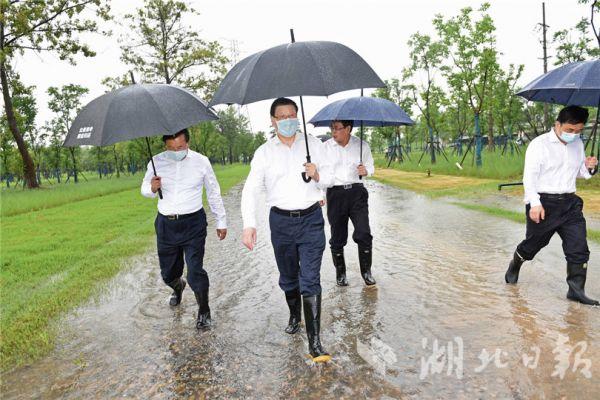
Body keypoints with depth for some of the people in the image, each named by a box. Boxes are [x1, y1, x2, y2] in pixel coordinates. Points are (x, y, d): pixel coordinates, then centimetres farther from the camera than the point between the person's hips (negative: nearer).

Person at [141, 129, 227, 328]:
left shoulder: (201, 161, -3)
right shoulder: (157, 162, 0)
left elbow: (214, 193, 7)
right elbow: (144, 189, 14)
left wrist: (221, 222, 10)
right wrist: (152, 188, -11)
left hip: (193, 223, -3)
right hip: (165, 224, 3)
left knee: (195, 271, -10)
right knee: (168, 272, 14)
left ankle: (204, 312, 11)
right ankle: (178, 287, 51)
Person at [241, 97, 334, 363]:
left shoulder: (313, 143, 4)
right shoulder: (264, 152, 2)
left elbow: (330, 178, 8)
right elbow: (251, 189, -4)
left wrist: (317, 175, -15)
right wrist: (249, 225, -15)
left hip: (311, 218, -1)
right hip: (281, 221, 1)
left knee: (310, 279, -6)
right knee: (288, 277, 16)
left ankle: (314, 342, -1)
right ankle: (294, 315, 43)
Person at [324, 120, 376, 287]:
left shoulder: (362, 145, 3)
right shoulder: (326, 147, 1)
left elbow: (371, 166, 16)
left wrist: (366, 171, -8)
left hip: (356, 192, 0)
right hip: (335, 193, 0)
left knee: (363, 233, -6)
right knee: (337, 237, 7)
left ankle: (366, 271, 13)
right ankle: (340, 273, 24)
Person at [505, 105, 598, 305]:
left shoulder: (578, 144, 10)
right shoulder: (539, 144, -10)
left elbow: (580, 173, 21)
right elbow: (529, 176, -14)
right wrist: (535, 203, -23)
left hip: (570, 203, 5)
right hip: (543, 203, -5)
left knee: (579, 248, -1)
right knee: (533, 243, 11)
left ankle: (576, 290, 8)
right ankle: (514, 267, 38)